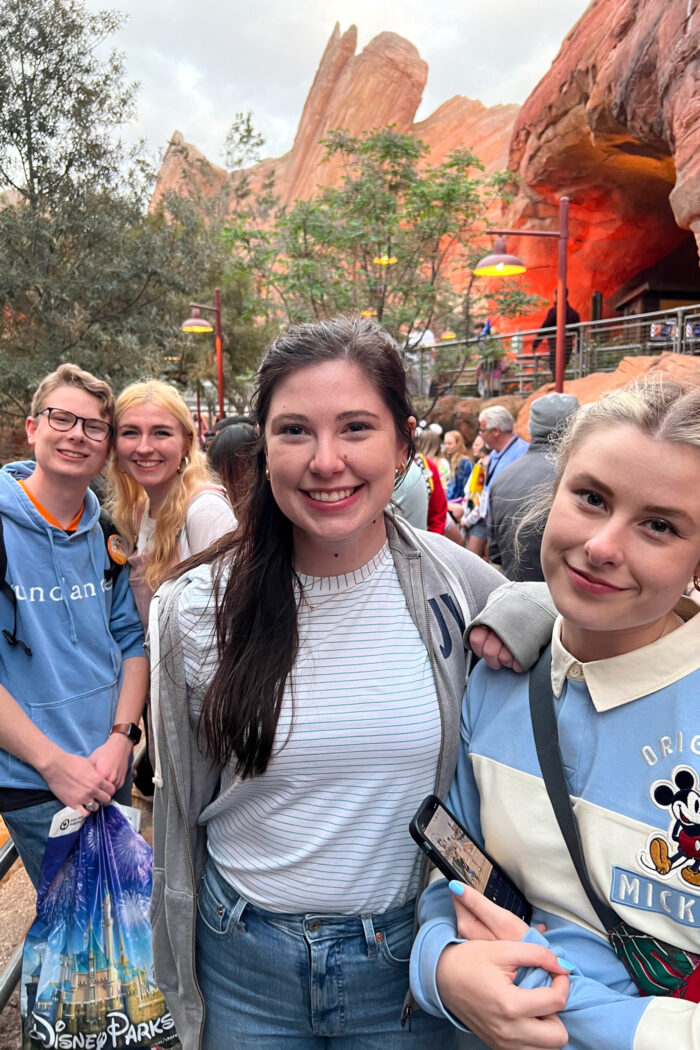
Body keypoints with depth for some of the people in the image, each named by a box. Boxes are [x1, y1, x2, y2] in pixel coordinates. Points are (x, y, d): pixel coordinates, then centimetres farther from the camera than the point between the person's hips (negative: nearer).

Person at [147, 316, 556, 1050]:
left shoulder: (463, 584, -14)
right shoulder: (196, 611, -13)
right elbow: (181, 812, -1)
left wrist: (528, 617, -17)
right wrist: (182, 988, 8)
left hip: (409, 957, 0)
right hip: (245, 964, 1)